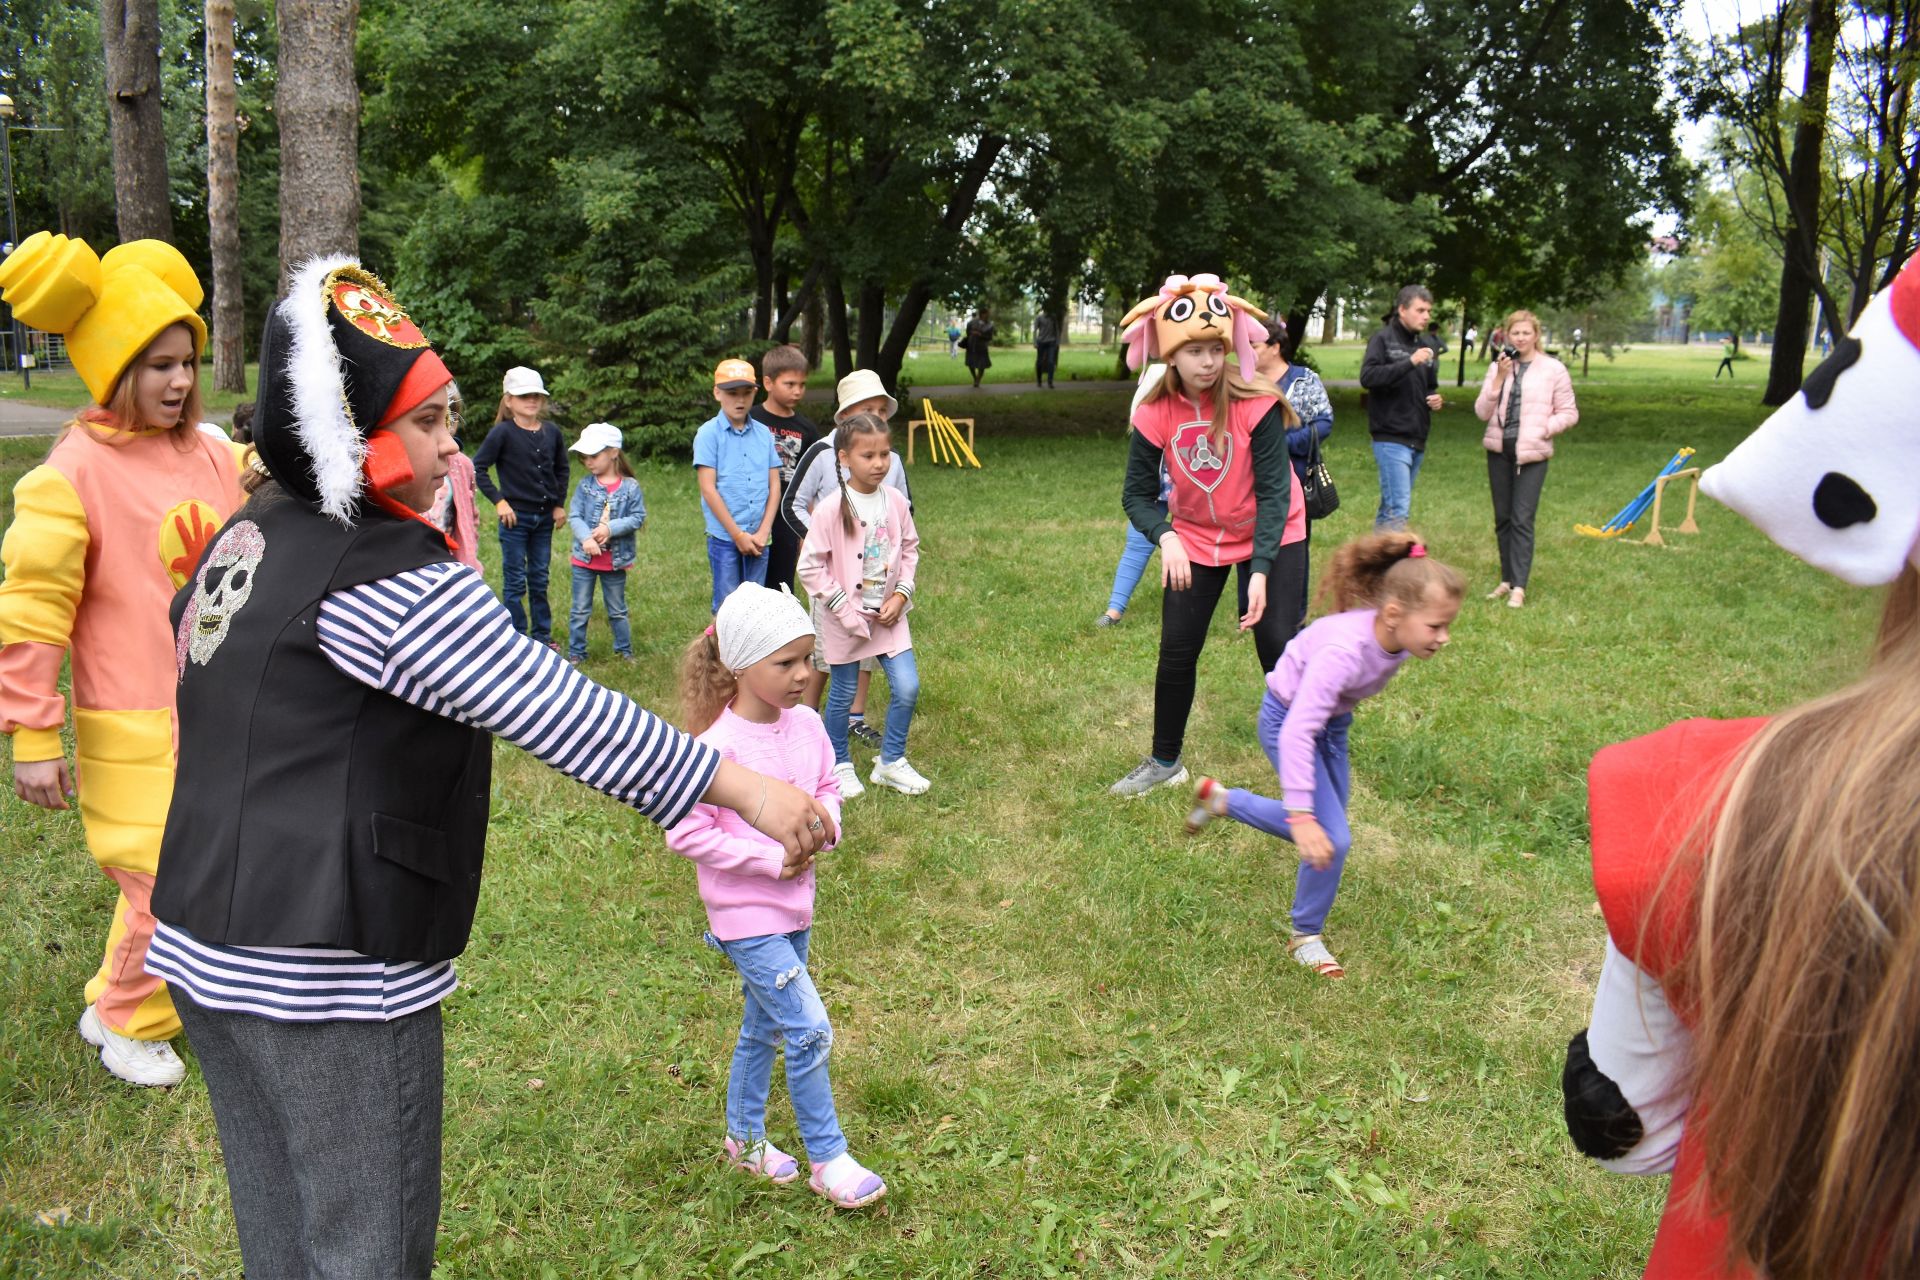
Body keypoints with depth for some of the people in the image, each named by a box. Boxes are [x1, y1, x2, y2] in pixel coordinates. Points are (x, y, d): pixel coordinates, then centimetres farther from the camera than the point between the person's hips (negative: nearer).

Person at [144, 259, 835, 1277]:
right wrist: (745, 790, -21)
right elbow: (561, 714, -24)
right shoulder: (389, 581, -19)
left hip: (209, 951, 9)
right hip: (331, 984, -9)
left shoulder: (247, 539, 10)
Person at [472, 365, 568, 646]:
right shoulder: (503, 433, -10)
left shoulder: (552, 433, 3)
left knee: (540, 579, 14)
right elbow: (478, 467, -10)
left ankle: (542, 635, 24)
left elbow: (562, 470, 16)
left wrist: (559, 504, 9)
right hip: (515, 516, -4)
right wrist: (498, 501, -13)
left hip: (544, 517, 4)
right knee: (515, 580, 3)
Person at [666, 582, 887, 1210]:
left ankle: (744, 1138, 41)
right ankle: (828, 1159, 12)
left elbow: (827, 788, 13)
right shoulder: (718, 746, -23)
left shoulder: (807, 724, -3)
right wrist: (770, 859, -21)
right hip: (747, 915, -7)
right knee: (810, 1031, -6)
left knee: (764, 1027, 21)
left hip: (795, 906, 7)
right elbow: (684, 831, -22)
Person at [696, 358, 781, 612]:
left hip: (759, 539, 3)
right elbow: (708, 489, -8)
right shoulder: (709, 433, -4)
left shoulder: (764, 434, 7)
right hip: (724, 537, -3)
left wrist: (763, 532, -5)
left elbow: (774, 486, 6)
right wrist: (738, 535, -10)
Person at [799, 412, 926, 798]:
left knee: (907, 687, 0)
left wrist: (902, 594, -3)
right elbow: (810, 567, -14)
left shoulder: (895, 501, -3)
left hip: (889, 614, 4)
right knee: (843, 695, 9)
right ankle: (839, 765, 30)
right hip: (845, 619, -4)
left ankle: (890, 762, 21)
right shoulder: (832, 508, -17)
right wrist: (845, 609, -15)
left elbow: (910, 549, 10)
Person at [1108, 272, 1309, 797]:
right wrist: (1166, 538, -33)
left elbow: (1274, 491, -23)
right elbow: (1138, 493, -13)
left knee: (1277, 646, -7)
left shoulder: (1256, 406, -25)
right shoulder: (1155, 414, -17)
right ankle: (1164, 763, 23)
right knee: (1176, 652, 4)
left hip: (1271, 537, -3)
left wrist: (1259, 571, -32)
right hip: (1195, 541, 3)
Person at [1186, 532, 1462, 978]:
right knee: (1330, 839, -16)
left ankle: (1220, 798, 38)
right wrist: (1302, 815, -44)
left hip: (1333, 719, 8)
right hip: (1287, 718, -8)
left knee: (1320, 828, 19)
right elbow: (1298, 732, -42)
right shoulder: (1345, 649, -41)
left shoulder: (1398, 638, -18)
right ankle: (1305, 938, 9)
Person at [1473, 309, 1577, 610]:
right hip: (1499, 449, 4)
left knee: (1522, 519, -9)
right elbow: (1482, 412, -1)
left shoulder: (1553, 370, -1)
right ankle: (1507, 579, 19)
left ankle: (1519, 587, -9)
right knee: (1502, 518, 9)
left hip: (1532, 453, -4)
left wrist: (1543, 429, -12)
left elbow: (1569, 413, 2)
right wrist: (1499, 378, -10)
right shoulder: (1498, 367, 6)